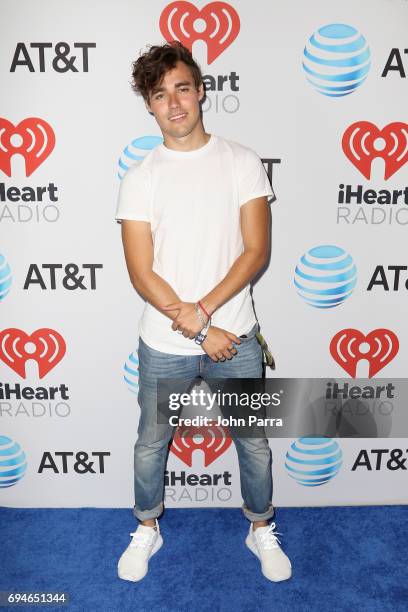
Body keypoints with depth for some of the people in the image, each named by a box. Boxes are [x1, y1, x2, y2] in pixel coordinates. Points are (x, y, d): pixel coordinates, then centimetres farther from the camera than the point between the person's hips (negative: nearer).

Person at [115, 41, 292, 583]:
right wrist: (200, 331, -15)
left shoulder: (243, 163, -3)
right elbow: (141, 273, -9)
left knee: (254, 442, 16)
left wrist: (202, 309, -19)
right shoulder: (140, 179, -4)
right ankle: (147, 530, 45)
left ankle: (262, 530, 43)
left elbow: (256, 251, -8)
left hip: (236, 338, 0)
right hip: (164, 346, 0)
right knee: (152, 443, 18)